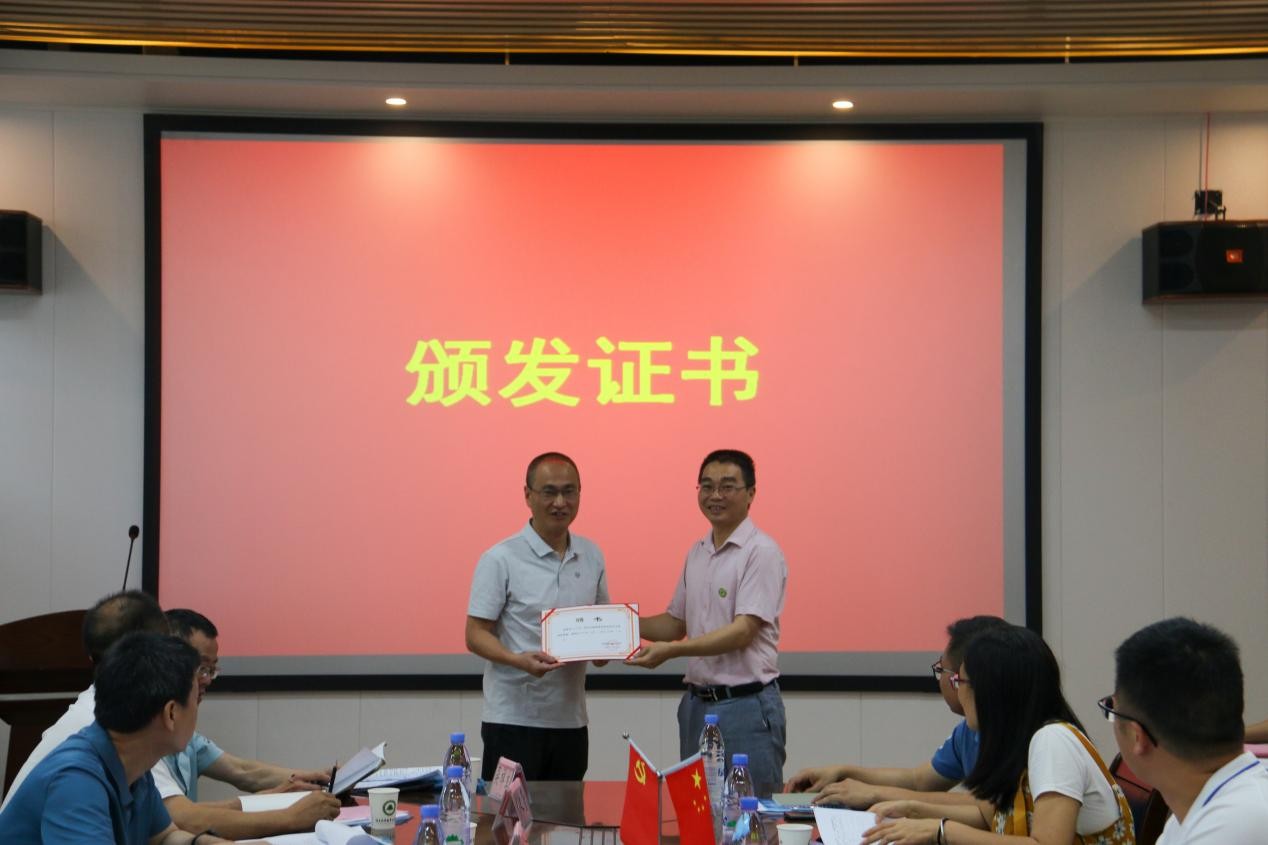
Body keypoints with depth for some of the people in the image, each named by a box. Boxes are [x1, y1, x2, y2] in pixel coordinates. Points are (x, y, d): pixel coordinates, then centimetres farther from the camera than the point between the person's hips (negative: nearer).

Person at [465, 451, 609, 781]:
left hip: (571, 719, 5)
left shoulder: (591, 556, 9)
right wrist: (520, 661, -26)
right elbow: (476, 635, -8)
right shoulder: (501, 559, -7)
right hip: (513, 719, -5)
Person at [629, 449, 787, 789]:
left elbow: (743, 632, -19)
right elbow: (677, 622, 19)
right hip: (697, 703, 7)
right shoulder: (697, 553, 13)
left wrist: (673, 650, -27)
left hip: (745, 706, -7)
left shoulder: (761, 552, -11)